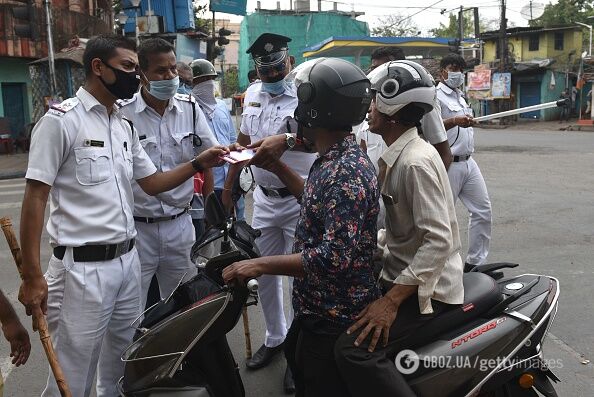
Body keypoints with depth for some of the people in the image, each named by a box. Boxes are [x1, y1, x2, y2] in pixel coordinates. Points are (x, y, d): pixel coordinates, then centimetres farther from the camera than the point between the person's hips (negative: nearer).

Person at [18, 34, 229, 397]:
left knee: (122, 364, 19)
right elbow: (35, 197, -11)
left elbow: (152, 183, 17)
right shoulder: (62, 119, -10)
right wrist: (32, 275, -15)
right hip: (83, 267, -7)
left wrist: (199, 164, 2)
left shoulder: (125, 126, 12)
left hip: (128, 260, 7)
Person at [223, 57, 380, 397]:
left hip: (336, 319, -10)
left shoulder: (346, 173, -28)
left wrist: (262, 264, -28)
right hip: (317, 307, 10)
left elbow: (335, 257, -34)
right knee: (298, 362, 30)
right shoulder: (334, 159, 4)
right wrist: (277, 167, 17)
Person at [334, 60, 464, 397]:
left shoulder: (416, 161, -21)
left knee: (355, 349, -24)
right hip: (403, 274, 10)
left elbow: (439, 241, -27)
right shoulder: (401, 155, 10)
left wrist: (391, 301, -27)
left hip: (426, 288, -10)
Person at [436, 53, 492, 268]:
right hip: (449, 165, -9)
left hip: (468, 162, 9)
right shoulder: (437, 95, -9)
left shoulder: (459, 95, 19)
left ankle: (476, 262, 16)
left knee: (483, 210, 8)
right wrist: (454, 121, -37)